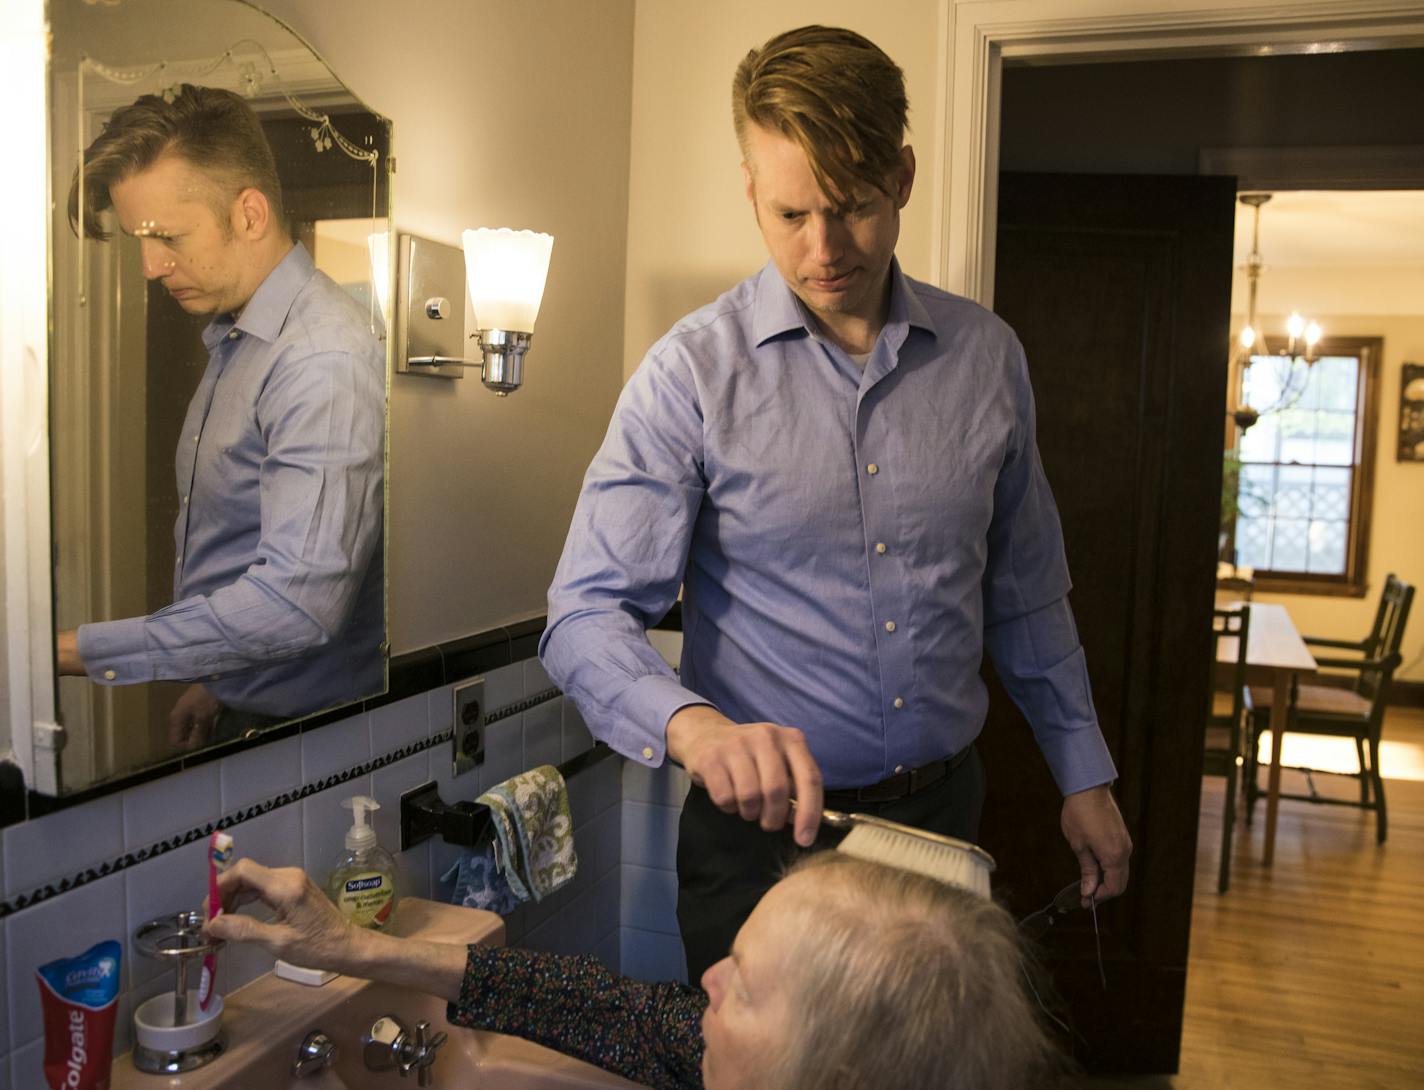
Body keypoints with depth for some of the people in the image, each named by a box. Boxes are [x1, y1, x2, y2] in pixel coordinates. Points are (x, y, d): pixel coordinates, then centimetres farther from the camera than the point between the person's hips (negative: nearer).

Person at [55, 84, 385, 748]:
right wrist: (211, 682, 13)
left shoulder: (324, 363, -20)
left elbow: (298, 601, -27)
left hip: (309, 734, -8)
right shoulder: (231, 340, 11)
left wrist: (79, 651, -21)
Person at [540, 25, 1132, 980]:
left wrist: (1084, 775, 12)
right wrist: (698, 727, -36)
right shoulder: (693, 373, -13)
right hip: (765, 829, -3)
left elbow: (1024, 593, 9)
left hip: (945, 814, 4)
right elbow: (588, 616, -17)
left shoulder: (986, 355, 0)